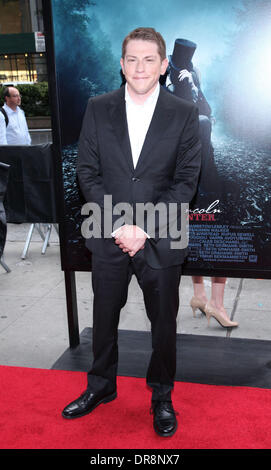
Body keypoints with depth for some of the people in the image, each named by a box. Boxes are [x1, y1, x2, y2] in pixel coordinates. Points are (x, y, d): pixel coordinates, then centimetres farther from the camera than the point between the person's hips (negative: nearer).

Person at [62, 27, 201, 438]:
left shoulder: (184, 115, -4)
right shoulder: (98, 109, 1)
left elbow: (186, 180, -6)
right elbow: (88, 173, -1)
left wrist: (145, 228, -15)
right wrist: (116, 224, -13)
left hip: (161, 240, -1)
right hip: (109, 238, 2)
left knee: (164, 323, 12)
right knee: (104, 318, 17)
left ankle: (162, 396, 36)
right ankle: (100, 387, 41)